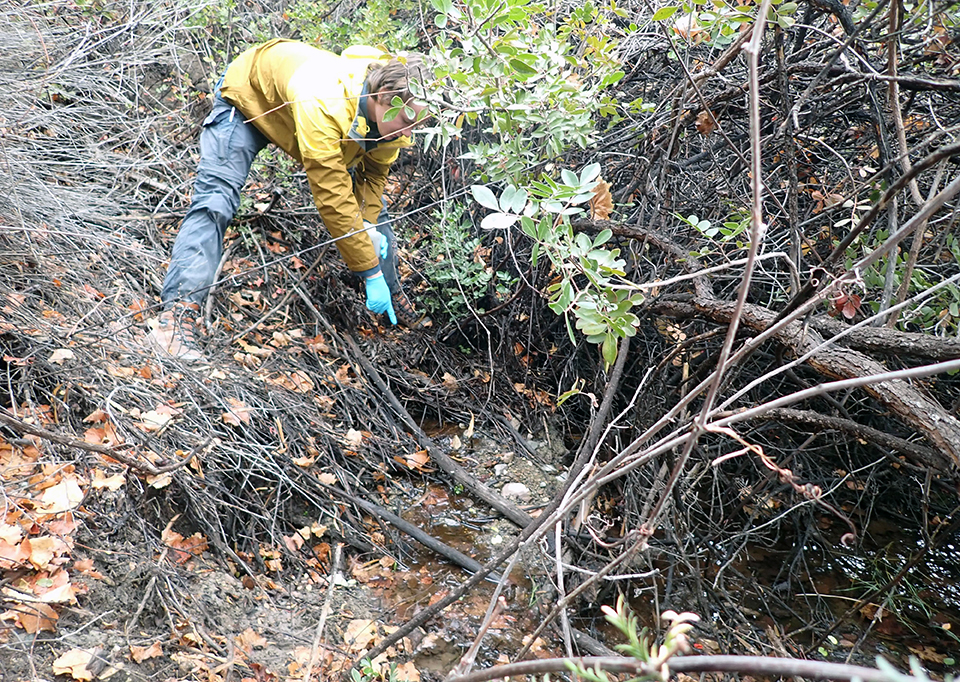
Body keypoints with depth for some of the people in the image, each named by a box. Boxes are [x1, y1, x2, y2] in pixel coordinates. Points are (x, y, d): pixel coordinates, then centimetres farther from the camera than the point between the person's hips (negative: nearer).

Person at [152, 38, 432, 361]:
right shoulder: (322, 105, -48)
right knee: (215, 200, -24)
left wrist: (368, 224, -22)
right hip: (249, 94, -6)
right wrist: (371, 272, -40)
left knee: (373, 208, 6)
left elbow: (374, 172, -7)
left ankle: (394, 298, 23)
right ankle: (177, 313, -24)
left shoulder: (390, 110, -26)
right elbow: (333, 199, -45)